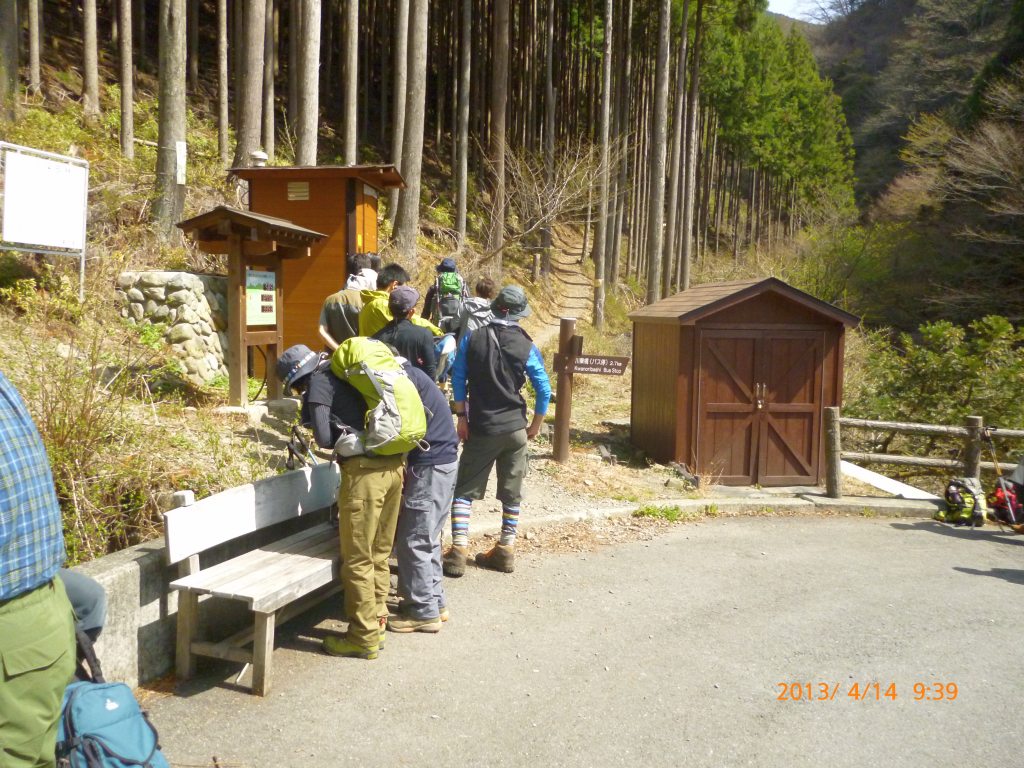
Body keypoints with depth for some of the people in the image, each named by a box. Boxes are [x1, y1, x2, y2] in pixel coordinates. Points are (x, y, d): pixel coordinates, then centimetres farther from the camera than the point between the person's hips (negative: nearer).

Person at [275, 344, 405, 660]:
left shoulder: (318, 383, -2)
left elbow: (324, 438, -10)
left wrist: (340, 441, 9)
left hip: (365, 471, -8)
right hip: (394, 463, 8)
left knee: (358, 560, 5)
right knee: (379, 554, 18)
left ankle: (363, 638, 14)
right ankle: (377, 621, 29)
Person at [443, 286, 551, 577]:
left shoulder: (471, 339, -5)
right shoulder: (527, 347, -6)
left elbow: (458, 380, -2)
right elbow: (544, 390, -4)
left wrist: (461, 417, 5)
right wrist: (535, 426, 8)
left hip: (481, 430, -1)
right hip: (515, 429, 1)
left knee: (464, 490, 6)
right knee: (511, 493, 12)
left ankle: (458, 551, -1)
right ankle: (506, 550, 19)